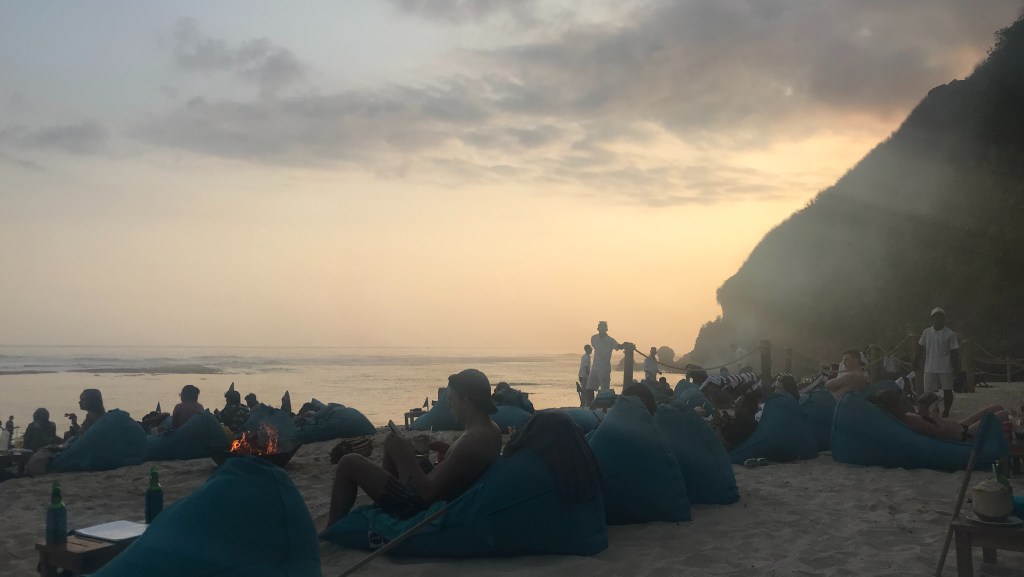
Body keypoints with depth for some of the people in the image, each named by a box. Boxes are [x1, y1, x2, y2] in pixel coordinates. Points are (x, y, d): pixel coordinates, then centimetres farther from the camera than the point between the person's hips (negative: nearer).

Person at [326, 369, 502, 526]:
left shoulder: (472, 440, -30)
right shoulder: (491, 429, -1)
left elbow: (428, 492, -28)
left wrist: (408, 457, -21)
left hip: (421, 506, -10)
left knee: (349, 463, -1)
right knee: (392, 441, 25)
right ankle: (379, 508, 29)